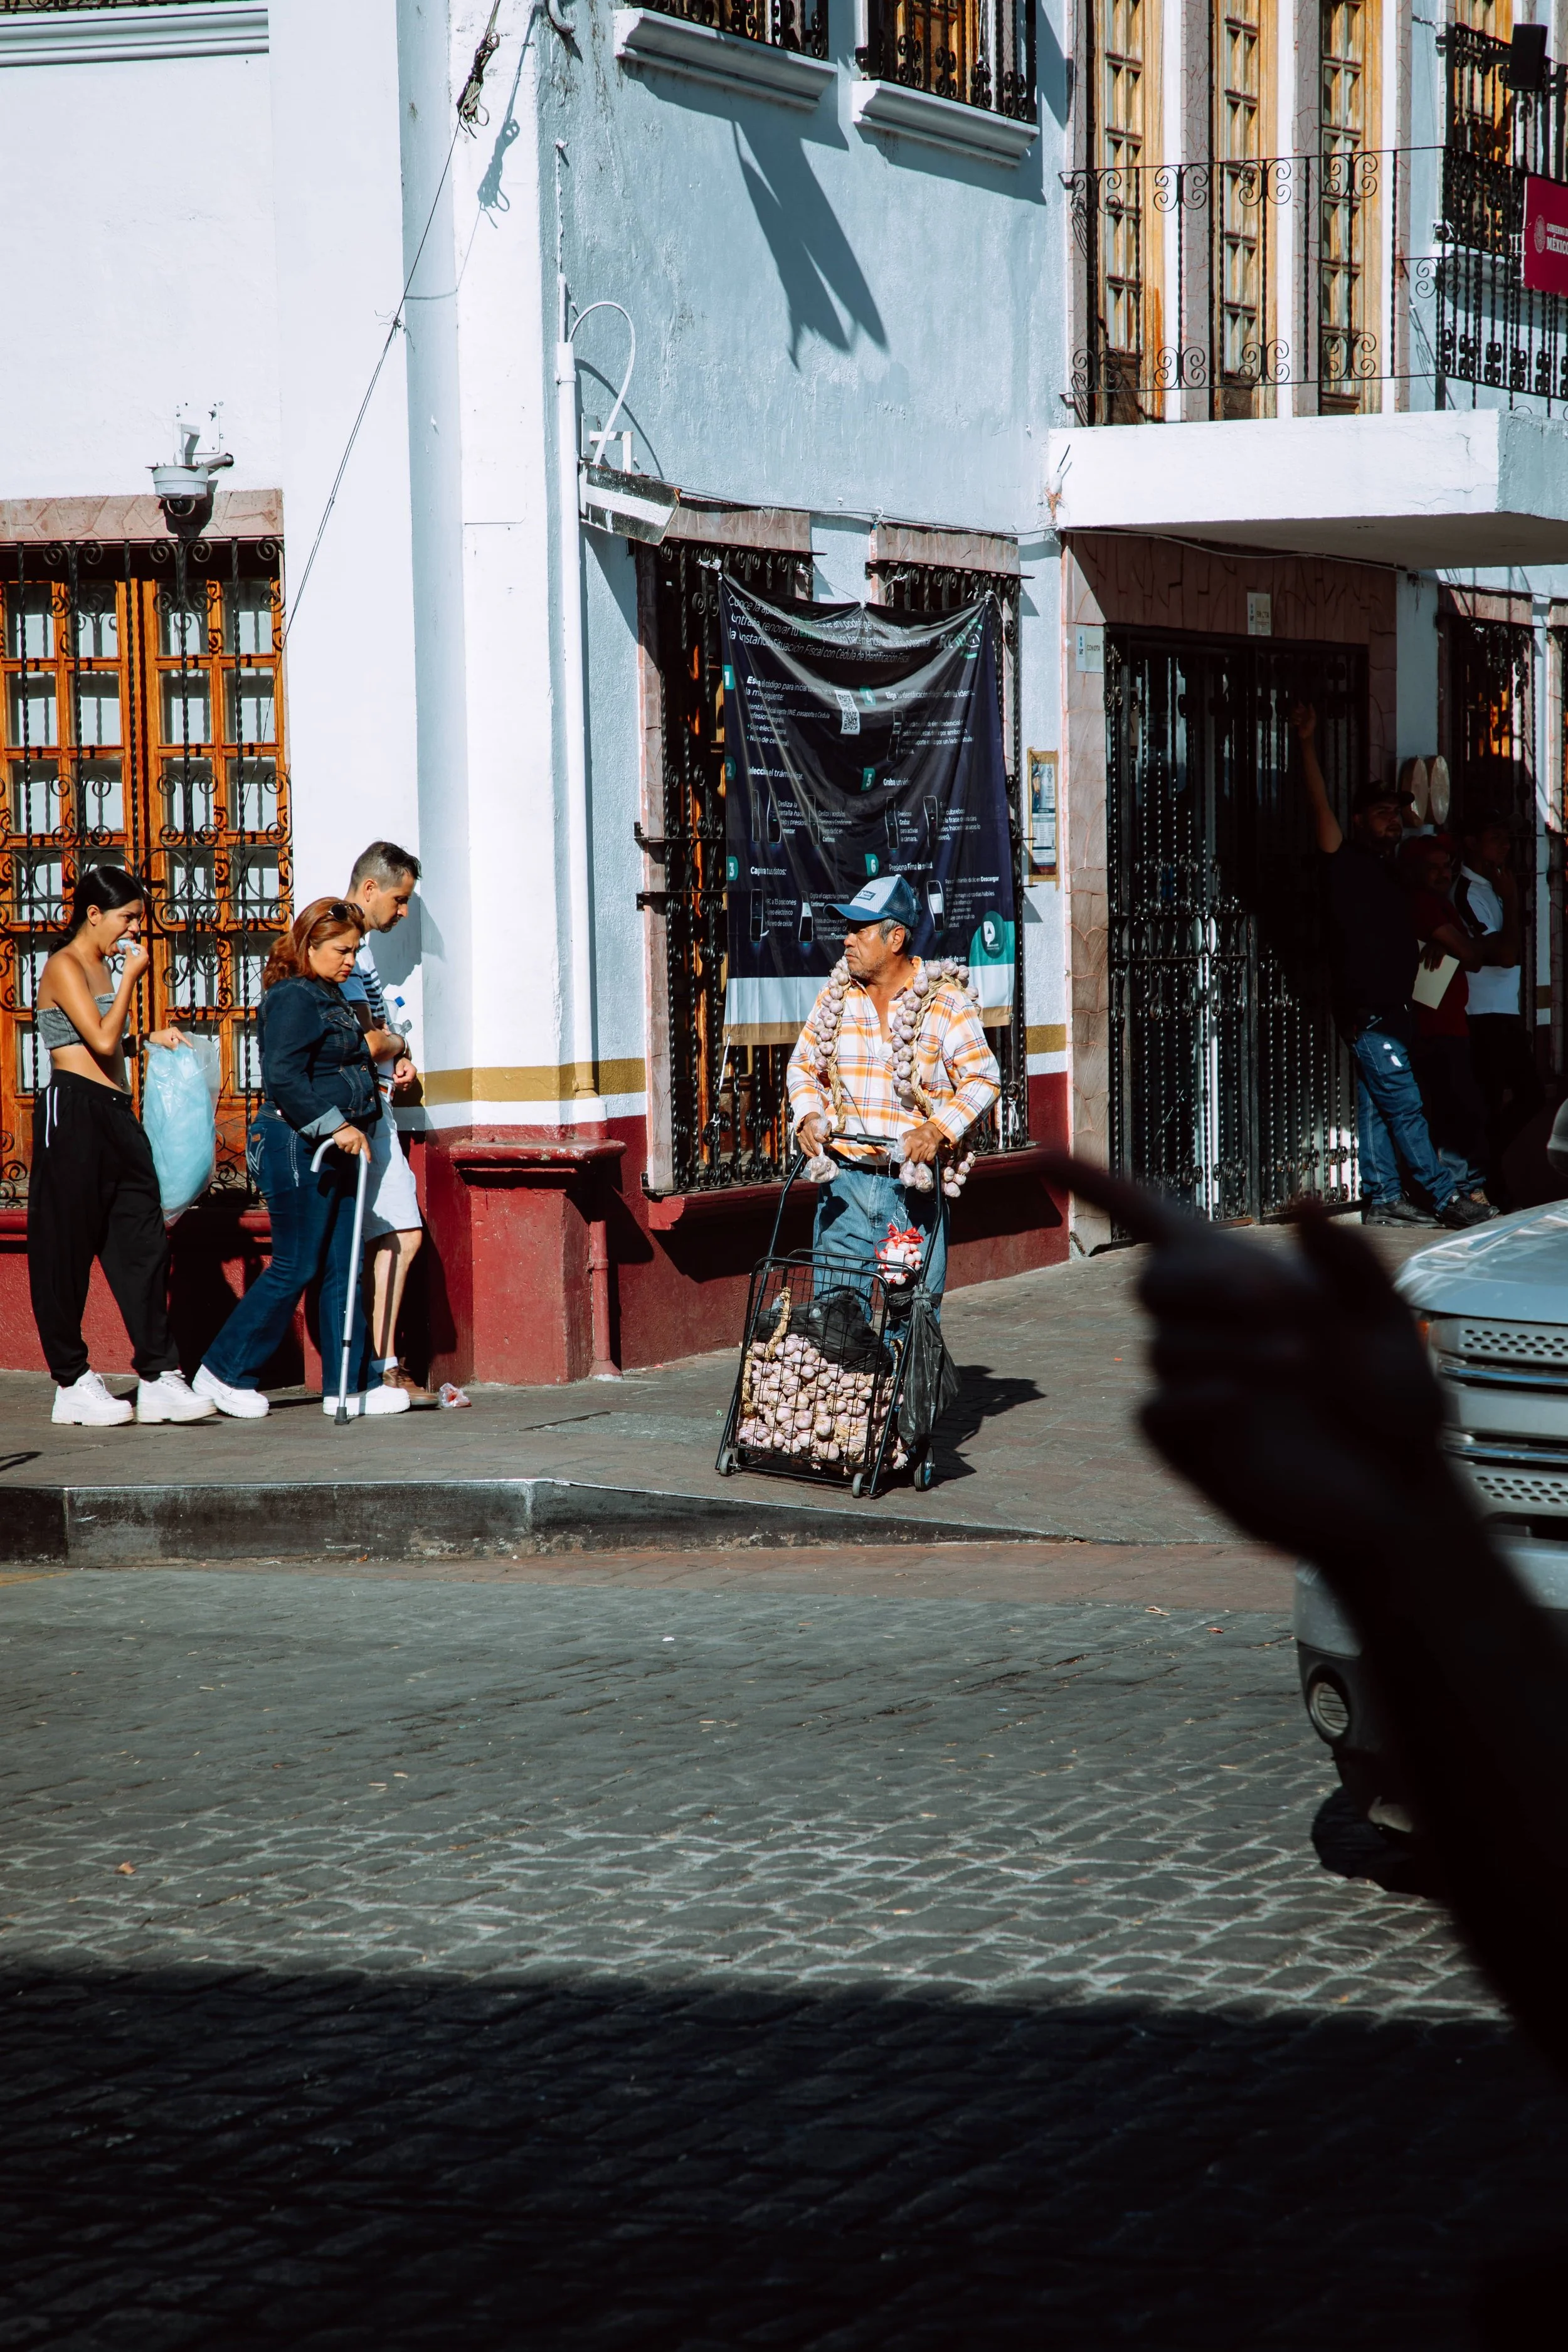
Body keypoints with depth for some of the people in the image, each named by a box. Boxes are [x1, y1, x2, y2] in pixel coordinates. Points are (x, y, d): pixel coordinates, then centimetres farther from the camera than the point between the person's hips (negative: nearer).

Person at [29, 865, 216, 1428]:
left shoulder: (101, 968, 20)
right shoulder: (65, 967, -7)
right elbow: (102, 1041, -17)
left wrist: (152, 1039, 12)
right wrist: (131, 977, -8)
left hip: (116, 1114, 9)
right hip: (74, 1111, -9)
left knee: (143, 1240, 2)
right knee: (67, 1248, -1)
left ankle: (159, 1378, 2)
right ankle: (72, 1385, 4)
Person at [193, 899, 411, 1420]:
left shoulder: (328, 996, 18)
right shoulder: (291, 999, -13)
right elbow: (284, 1080, -22)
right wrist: (334, 1126, -23)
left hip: (333, 1148, 10)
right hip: (296, 1147, -10)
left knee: (342, 1268, 8)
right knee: (296, 1268, -5)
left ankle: (352, 1383, 10)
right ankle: (224, 1373, 4)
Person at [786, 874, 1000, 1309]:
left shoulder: (945, 1003, -2)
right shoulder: (833, 999, 10)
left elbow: (984, 1078, -2)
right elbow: (804, 1065, 20)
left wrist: (938, 1130, -16)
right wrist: (809, 1115, 0)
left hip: (914, 1185, -3)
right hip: (844, 1182, 3)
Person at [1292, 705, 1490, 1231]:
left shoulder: (1388, 873, 18)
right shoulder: (1348, 865, -6)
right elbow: (1321, 808, -18)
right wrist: (1308, 744, -24)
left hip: (1390, 1007, 8)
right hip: (1365, 1008, -8)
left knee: (1377, 1107, 9)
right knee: (1404, 1104, -8)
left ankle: (1382, 1199, 10)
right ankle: (1444, 1198, -9)